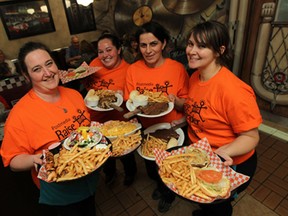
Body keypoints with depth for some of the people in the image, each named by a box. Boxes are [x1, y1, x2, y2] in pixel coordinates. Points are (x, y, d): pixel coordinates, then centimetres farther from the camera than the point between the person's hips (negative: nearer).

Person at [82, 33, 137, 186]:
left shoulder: (127, 70, -20)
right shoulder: (95, 63, -8)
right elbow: (87, 86, 6)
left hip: (117, 122, -4)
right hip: (96, 120, 4)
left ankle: (130, 172, 55)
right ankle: (109, 172, 59)